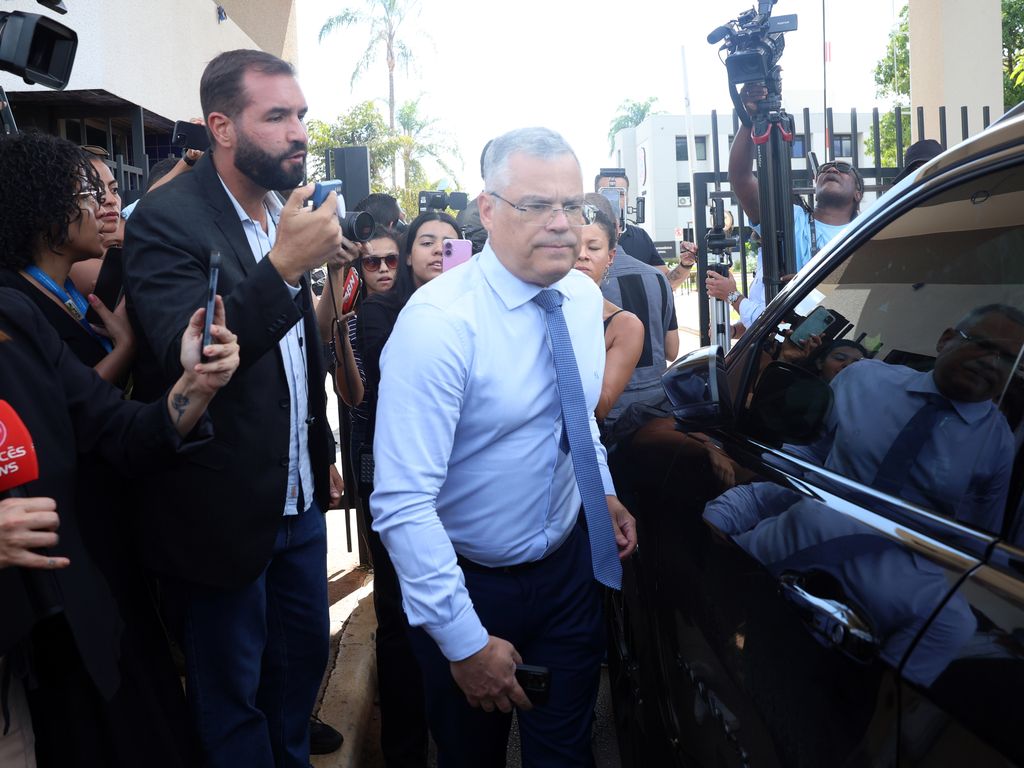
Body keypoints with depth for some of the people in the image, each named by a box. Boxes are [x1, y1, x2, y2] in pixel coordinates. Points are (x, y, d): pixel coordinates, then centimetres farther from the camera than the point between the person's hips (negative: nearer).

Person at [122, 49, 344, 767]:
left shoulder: (284, 210, 5)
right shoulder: (167, 221, -17)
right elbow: (185, 363, -28)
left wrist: (324, 452, 15)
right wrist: (283, 267, -37)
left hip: (300, 495, 7)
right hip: (228, 510, -7)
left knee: (305, 653, 22)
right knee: (234, 692, 13)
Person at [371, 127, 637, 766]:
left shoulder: (585, 297, -3)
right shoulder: (438, 323, -26)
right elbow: (402, 504, -29)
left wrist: (604, 492, 7)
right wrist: (465, 641, -26)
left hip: (569, 565, 5)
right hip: (471, 582, -4)